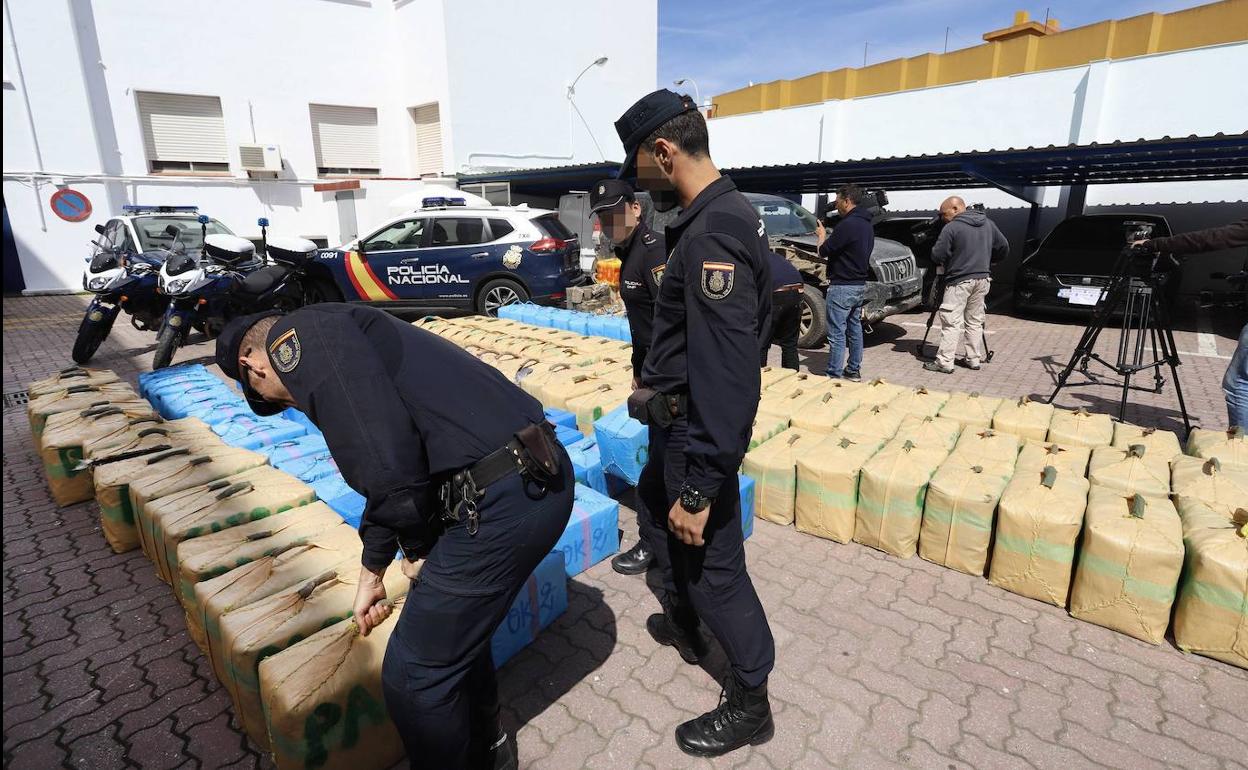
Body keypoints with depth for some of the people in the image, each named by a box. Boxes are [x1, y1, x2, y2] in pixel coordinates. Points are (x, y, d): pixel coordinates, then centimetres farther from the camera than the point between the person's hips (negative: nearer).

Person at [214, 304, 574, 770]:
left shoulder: (299, 335, -4)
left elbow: (386, 458, -18)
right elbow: (393, 470, 32)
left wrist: (417, 546, 0)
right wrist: (371, 571, 39)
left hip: (502, 501, -10)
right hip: (538, 477, 10)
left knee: (413, 677, 10)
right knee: (456, 624, 30)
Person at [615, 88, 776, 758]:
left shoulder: (714, 233, -26)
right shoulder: (720, 217, 7)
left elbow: (728, 373, -31)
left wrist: (700, 486, -28)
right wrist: (658, 382, 23)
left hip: (696, 429, -11)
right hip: (681, 419, 11)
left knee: (713, 564, 4)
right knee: (655, 500, 29)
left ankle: (749, 706, 28)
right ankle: (683, 623, 50)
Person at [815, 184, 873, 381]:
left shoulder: (848, 224, -20)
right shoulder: (866, 224, 12)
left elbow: (824, 251, -14)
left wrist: (821, 235, 3)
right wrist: (828, 237, 12)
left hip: (842, 287, -10)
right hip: (860, 285, 10)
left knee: (837, 334, -6)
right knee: (854, 328, 17)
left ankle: (834, 375, -3)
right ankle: (854, 370, 26)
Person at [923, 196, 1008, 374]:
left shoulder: (951, 228, -12)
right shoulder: (988, 224, 10)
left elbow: (937, 256, -12)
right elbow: (1004, 249, 15)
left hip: (960, 281, -7)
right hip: (983, 279, 7)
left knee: (951, 322, -5)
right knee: (975, 321, 15)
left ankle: (944, 362, -7)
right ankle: (974, 359, 19)